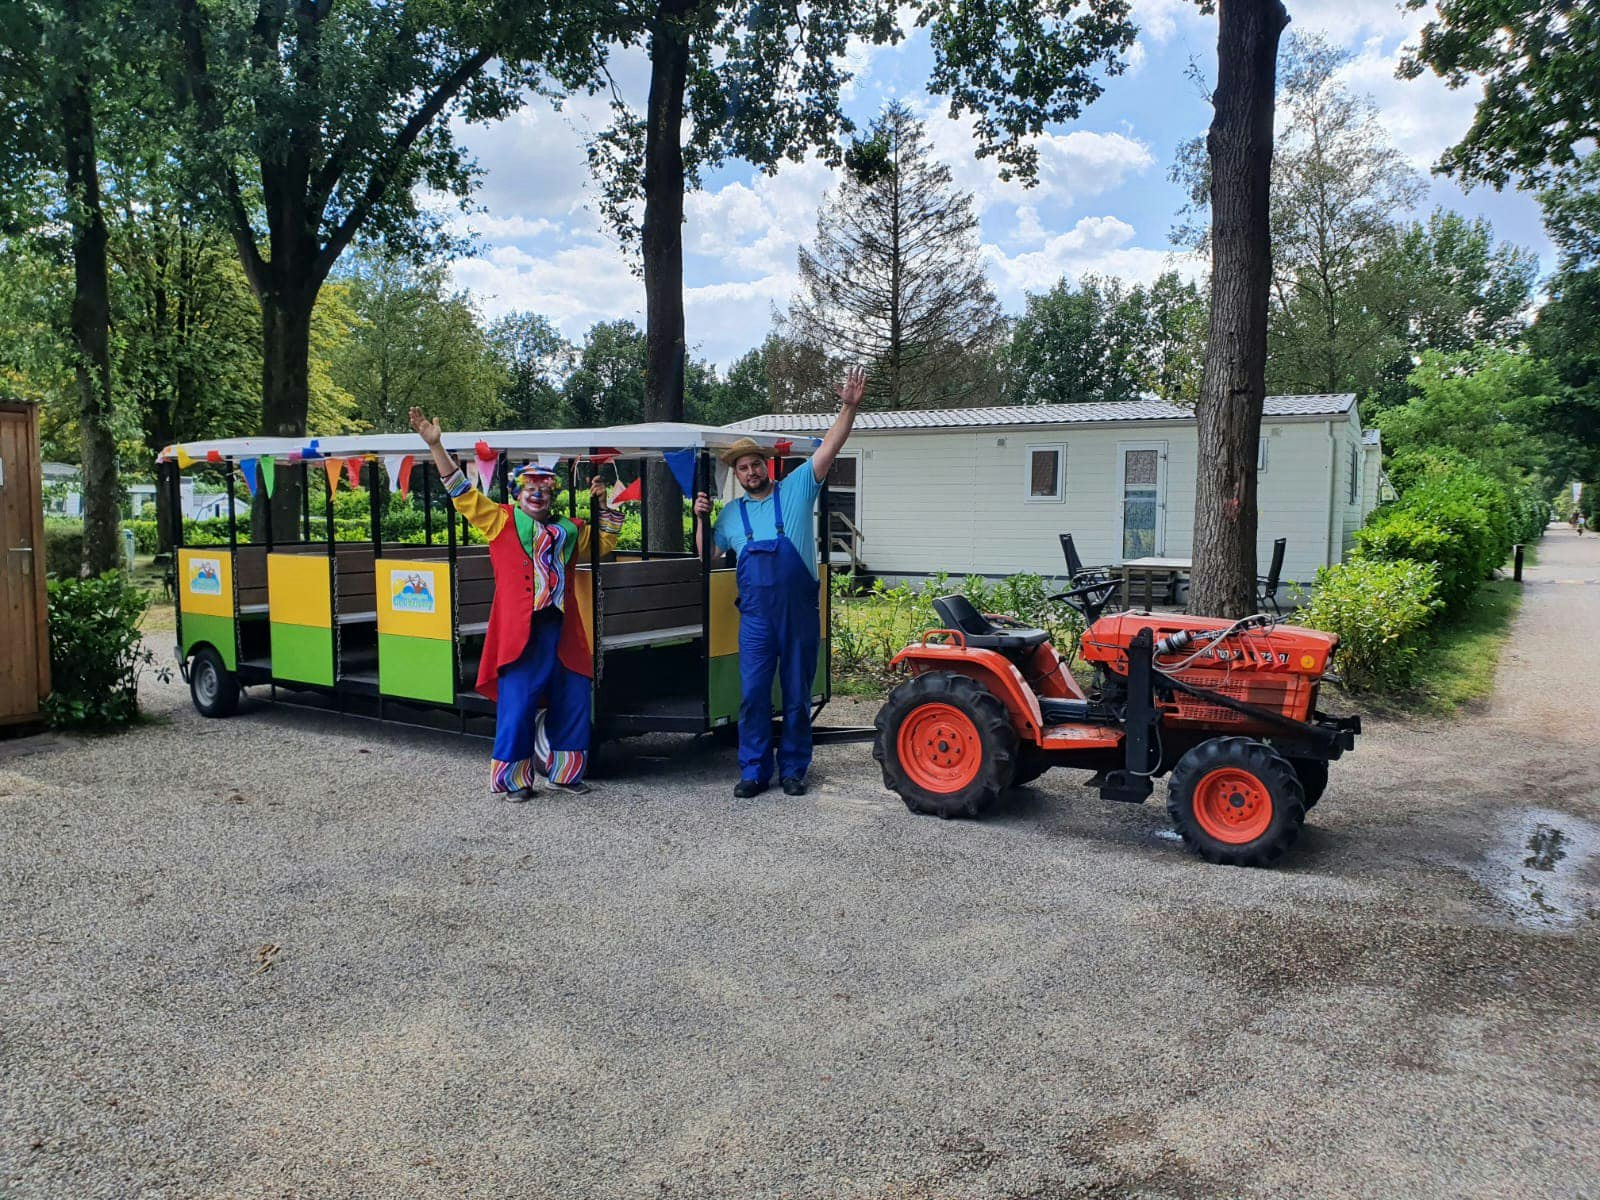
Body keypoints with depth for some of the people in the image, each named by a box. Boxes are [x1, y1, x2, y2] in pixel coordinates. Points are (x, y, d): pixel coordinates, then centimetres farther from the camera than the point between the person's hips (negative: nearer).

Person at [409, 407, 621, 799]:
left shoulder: (568, 530, 17)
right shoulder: (501, 520, 5)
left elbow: (605, 543, 29)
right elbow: (462, 493, 0)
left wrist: (604, 504, 17)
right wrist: (436, 445, -6)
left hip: (561, 630, 5)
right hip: (519, 630, -5)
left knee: (573, 701, 8)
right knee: (517, 704, -4)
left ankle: (562, 771, 23)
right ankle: (512, 779, 10)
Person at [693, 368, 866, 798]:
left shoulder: (797, 489, 3)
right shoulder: (732, 513, 13)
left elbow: (829, 448, -5)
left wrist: (849, 407, -15)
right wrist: (701, 518, 5)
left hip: (799, 612, -2)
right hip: (756, 616, 2)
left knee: (797, 696, 6)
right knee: (753, 695, 0)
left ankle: (794, 770, 18)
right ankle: (754, 771, 11)